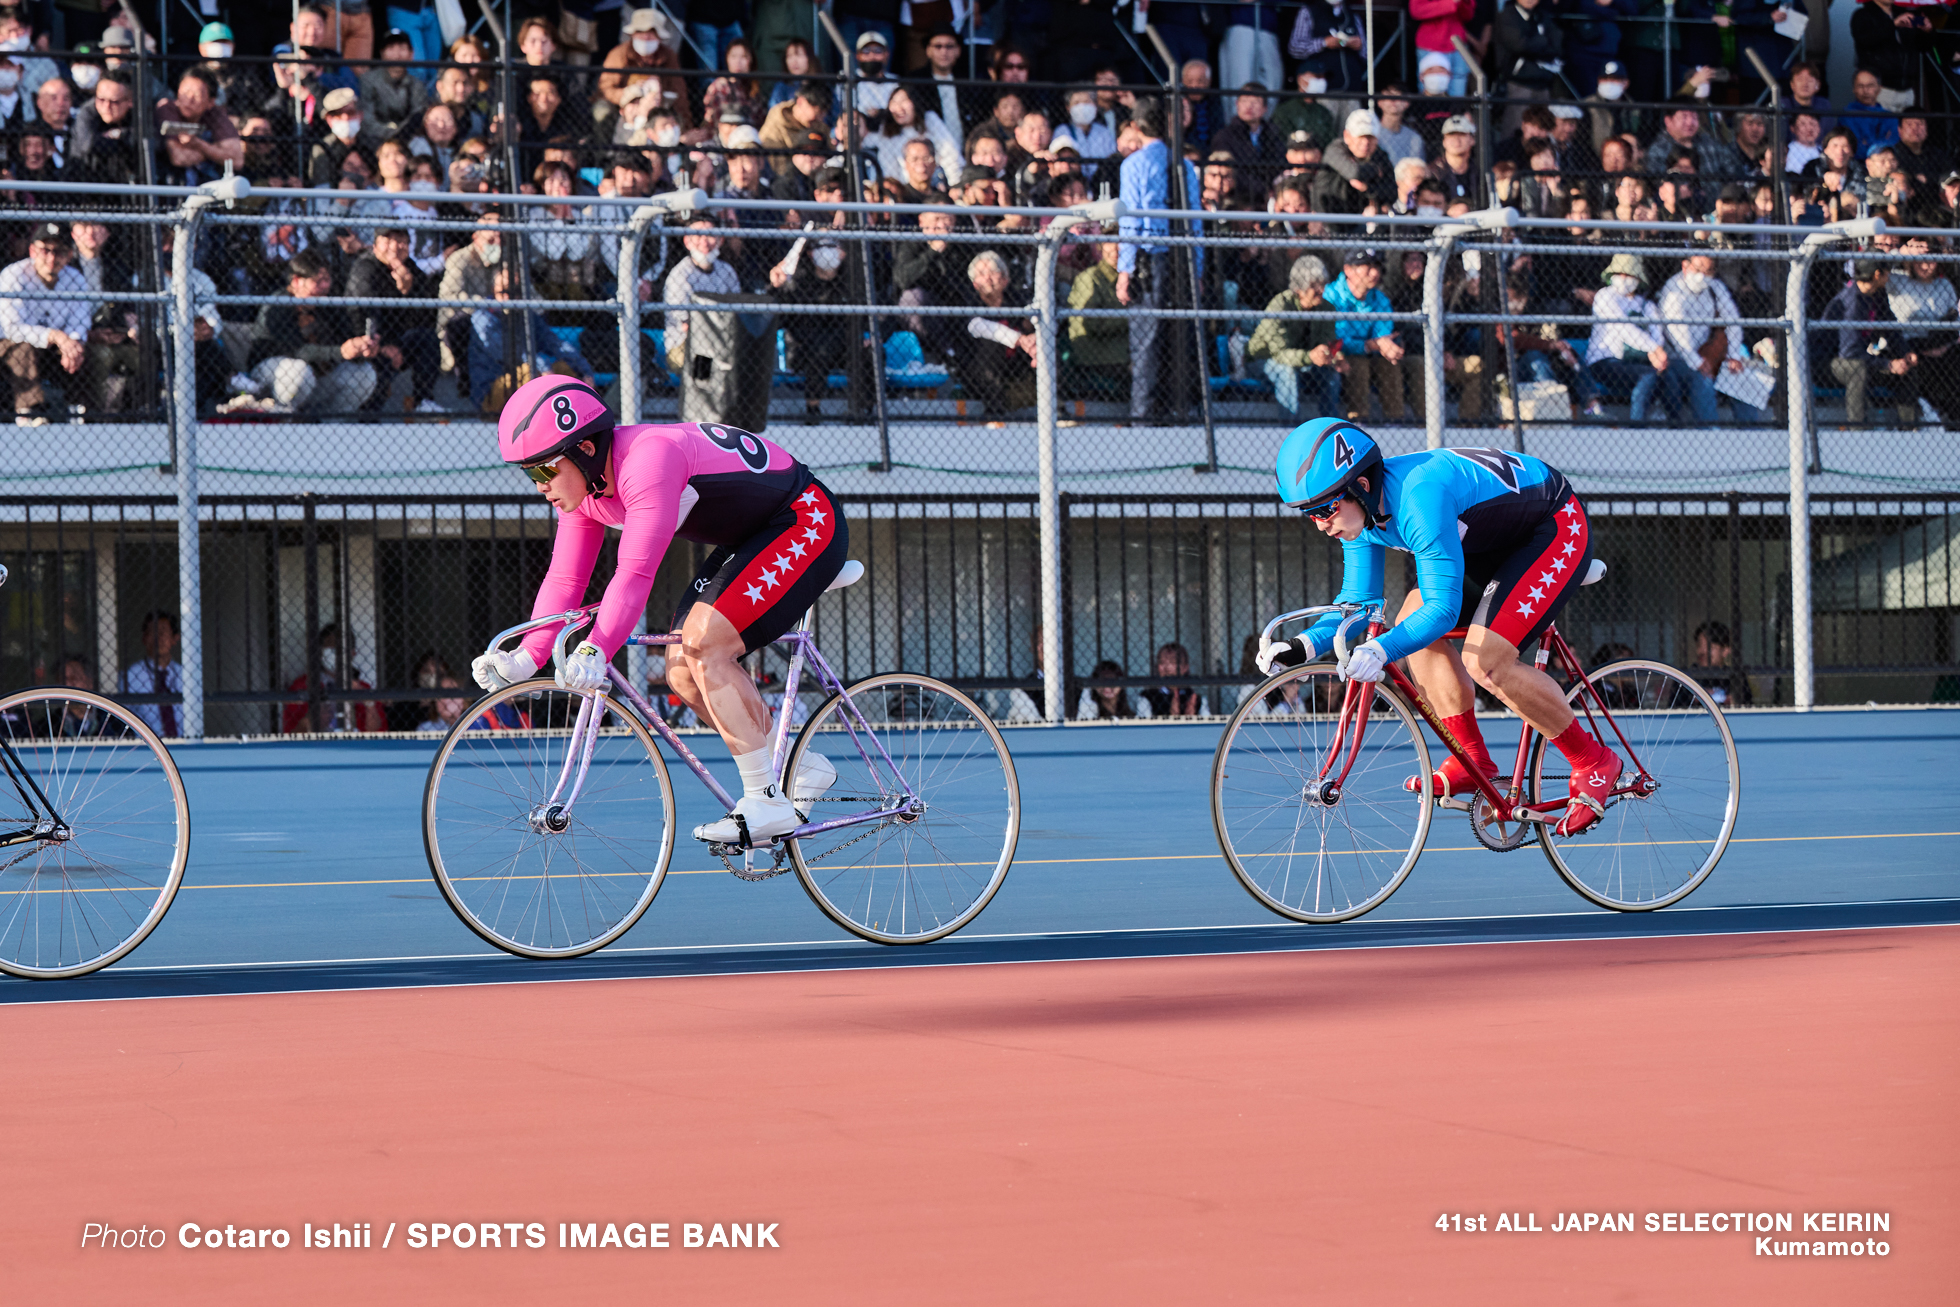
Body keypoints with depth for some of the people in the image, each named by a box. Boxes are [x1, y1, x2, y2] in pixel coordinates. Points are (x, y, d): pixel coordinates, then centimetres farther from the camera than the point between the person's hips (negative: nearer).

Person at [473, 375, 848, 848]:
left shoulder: (649, 459, -32)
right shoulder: (582, 486, -3)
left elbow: (636, 574, -40)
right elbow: (564, 579, -2)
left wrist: (595, 653, -47)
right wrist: (524, 658, -15)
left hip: (806, 522, -10)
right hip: (752, 540, 10)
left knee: (702, 641, -23)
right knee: (683, 671, 1)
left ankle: (766, 801, -17)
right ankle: (800, 768, 15)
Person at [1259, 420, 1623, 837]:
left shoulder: (1419, 497, -35)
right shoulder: (1361, 507, -7)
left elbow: (1444, 608, -36)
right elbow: (1357, 599, -1)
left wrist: (1381, 650, -50)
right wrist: (1302, 646, -17)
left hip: (1558, 529, -9)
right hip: (1501, 542, 9)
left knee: (1485, 661, -21)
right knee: (1414, 621, -4)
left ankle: (1593, 762, -6)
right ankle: (1471, 759, 5)